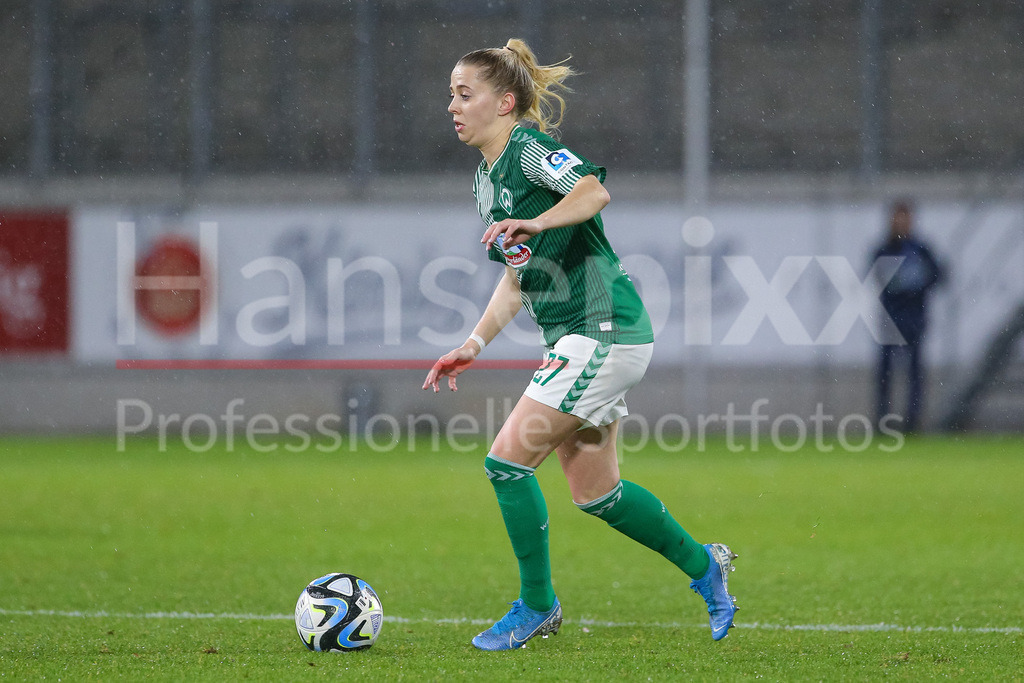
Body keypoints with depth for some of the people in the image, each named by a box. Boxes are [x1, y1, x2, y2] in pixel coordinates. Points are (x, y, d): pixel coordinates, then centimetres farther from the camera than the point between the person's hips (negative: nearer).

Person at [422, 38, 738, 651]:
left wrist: (534, 222, -46)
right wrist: (475, 344, 17)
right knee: (595, 493, 13)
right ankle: (704, 565, 29)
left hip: (603, 332, -10)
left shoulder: (531, 148, -12)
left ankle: (537, 606, 2)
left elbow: (594, 190, -33)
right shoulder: (486, 177, 16)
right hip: (575, 340, 10)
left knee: (508, 460, -11)